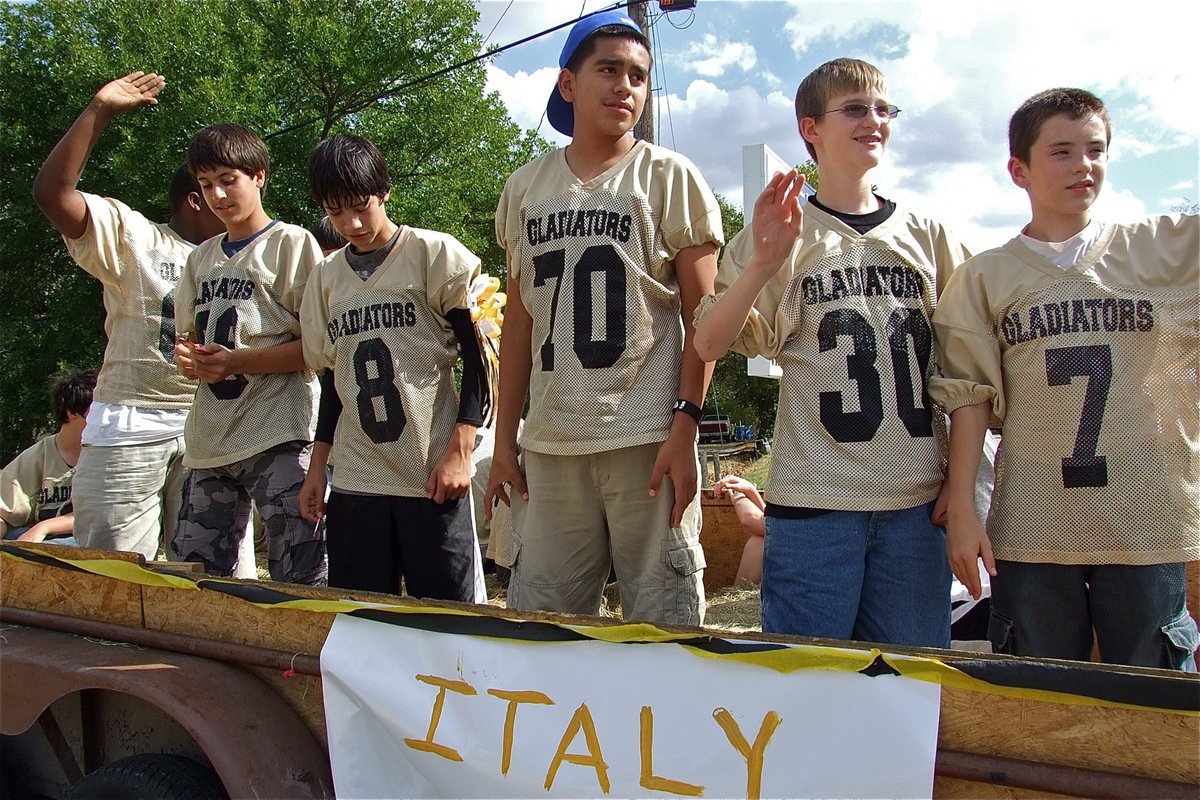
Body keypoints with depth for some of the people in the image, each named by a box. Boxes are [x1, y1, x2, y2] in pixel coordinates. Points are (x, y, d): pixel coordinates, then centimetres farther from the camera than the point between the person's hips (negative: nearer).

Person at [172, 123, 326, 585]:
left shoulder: (291, 243, 0)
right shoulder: (202, 258, 19)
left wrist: (238, 362, -16)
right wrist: (186, 356, 2)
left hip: (278, 439, -7)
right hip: (210, 441, 7)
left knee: (299, 581, -8)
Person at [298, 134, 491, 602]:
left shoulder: (433, 254, -1)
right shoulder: (326, 277, 13)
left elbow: (475, 356, -3)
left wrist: (459, 450, -11)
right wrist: (317, 465, 12)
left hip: (432, 477, -4)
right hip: (354, 481, 4)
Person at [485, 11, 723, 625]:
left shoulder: (669, 177, 3)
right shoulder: (524, 188, 14)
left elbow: (703, 315, -1)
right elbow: (519, 322, 16)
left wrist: (684, 427, -11)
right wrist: (504, 438, 12)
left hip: (646, 437, -3)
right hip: (549, 442, 4)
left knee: (664, 621, 0)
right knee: (537, 621, 8)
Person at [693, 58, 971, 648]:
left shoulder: (928, 236, 11)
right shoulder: (783, 233, 2)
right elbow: (709, 344, -6)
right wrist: (763, 263, -21)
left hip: (916, 498, 3)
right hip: (815, 499, -3)